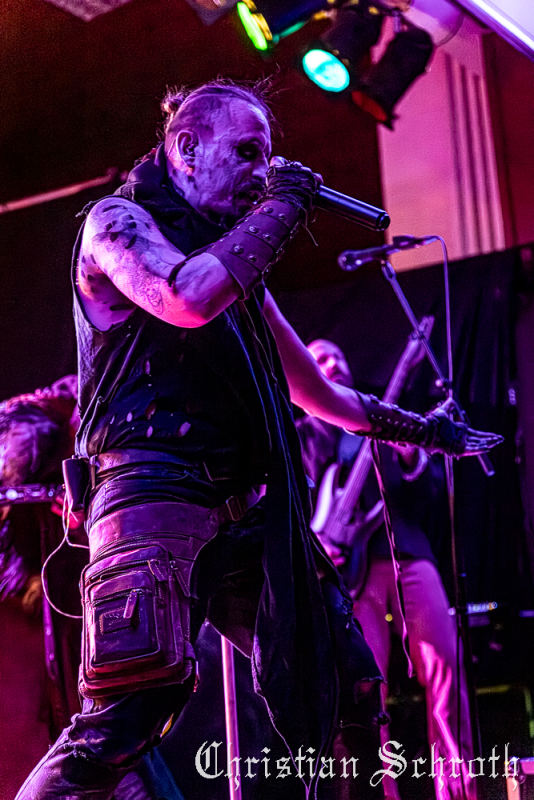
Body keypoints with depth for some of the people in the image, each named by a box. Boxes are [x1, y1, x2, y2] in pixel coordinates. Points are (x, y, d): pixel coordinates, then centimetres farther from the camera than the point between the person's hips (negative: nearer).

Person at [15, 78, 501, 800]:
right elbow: (190, 298, -19)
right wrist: (281, 209, -4)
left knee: (348, 696, 4)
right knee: (132, 708, -24)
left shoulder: (234, 250, 27)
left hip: (247, 509, 8)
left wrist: (417, 428, 39)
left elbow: (313, 388, 35)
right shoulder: (119, 219, 6)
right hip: (155, 489, -8)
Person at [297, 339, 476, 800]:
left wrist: (412, 458, -3)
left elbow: (434, 500, 17)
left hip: (406, 550, 3)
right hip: (349, 564, -3)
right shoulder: (300, 436, 16)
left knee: (446, 664, -10)